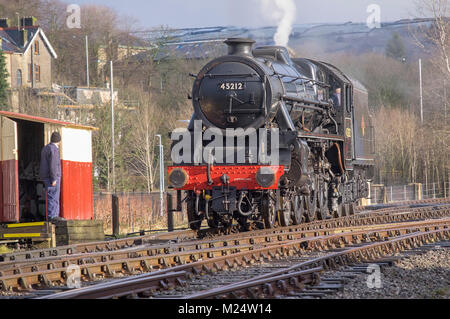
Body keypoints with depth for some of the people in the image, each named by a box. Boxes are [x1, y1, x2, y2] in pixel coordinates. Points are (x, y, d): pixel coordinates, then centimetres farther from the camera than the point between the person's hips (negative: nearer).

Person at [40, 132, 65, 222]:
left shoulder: (46, 148, 16)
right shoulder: (53, 149, -14)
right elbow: (53, 165, -20)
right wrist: (54, 179, -20)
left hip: (46, 177, 9)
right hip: (52, 177, -9)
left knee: (52, 197, 10)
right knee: (53, 197, -9)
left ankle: (54, 215, 11)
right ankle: (52, 216, -11)